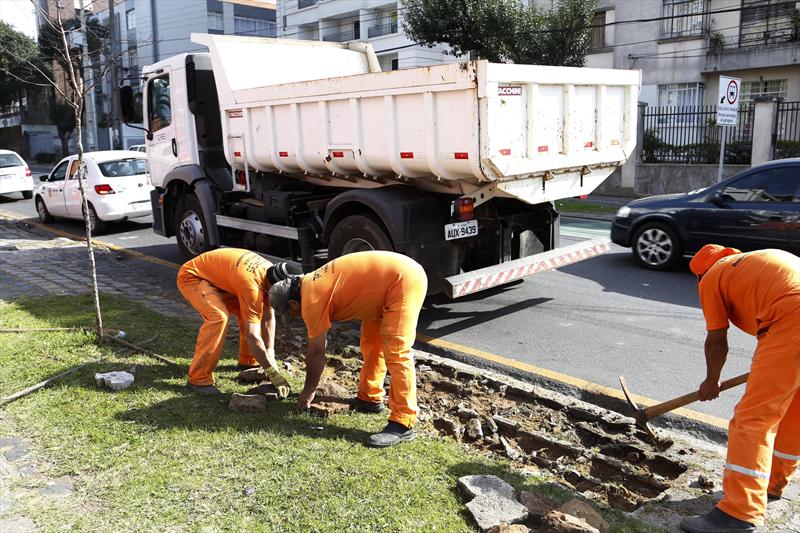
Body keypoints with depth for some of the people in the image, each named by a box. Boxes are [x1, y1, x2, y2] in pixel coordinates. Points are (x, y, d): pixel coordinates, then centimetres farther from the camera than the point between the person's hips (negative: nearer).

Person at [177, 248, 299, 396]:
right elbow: (252, 335, -34)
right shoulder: (252, 284, -36)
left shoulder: (270, 272, -10)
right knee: (219, 317, -30)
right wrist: (272, 372, -29)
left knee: (249, 311, 3)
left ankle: (248, 361, 21)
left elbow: (268, 318, -3)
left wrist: (270, 355, -6)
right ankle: (198, 379, -20)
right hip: (191, 277, -9)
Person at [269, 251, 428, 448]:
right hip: (399, 271, 11)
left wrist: (307, 393, 7)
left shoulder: (311, 300, -12)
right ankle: (369, 398, 31)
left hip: (404, 279, -11)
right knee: (371, 341, 19)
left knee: (396, 353, -12)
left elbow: (316, 353, -5)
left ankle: (402, 424, -9)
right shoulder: (312, 283, 15)